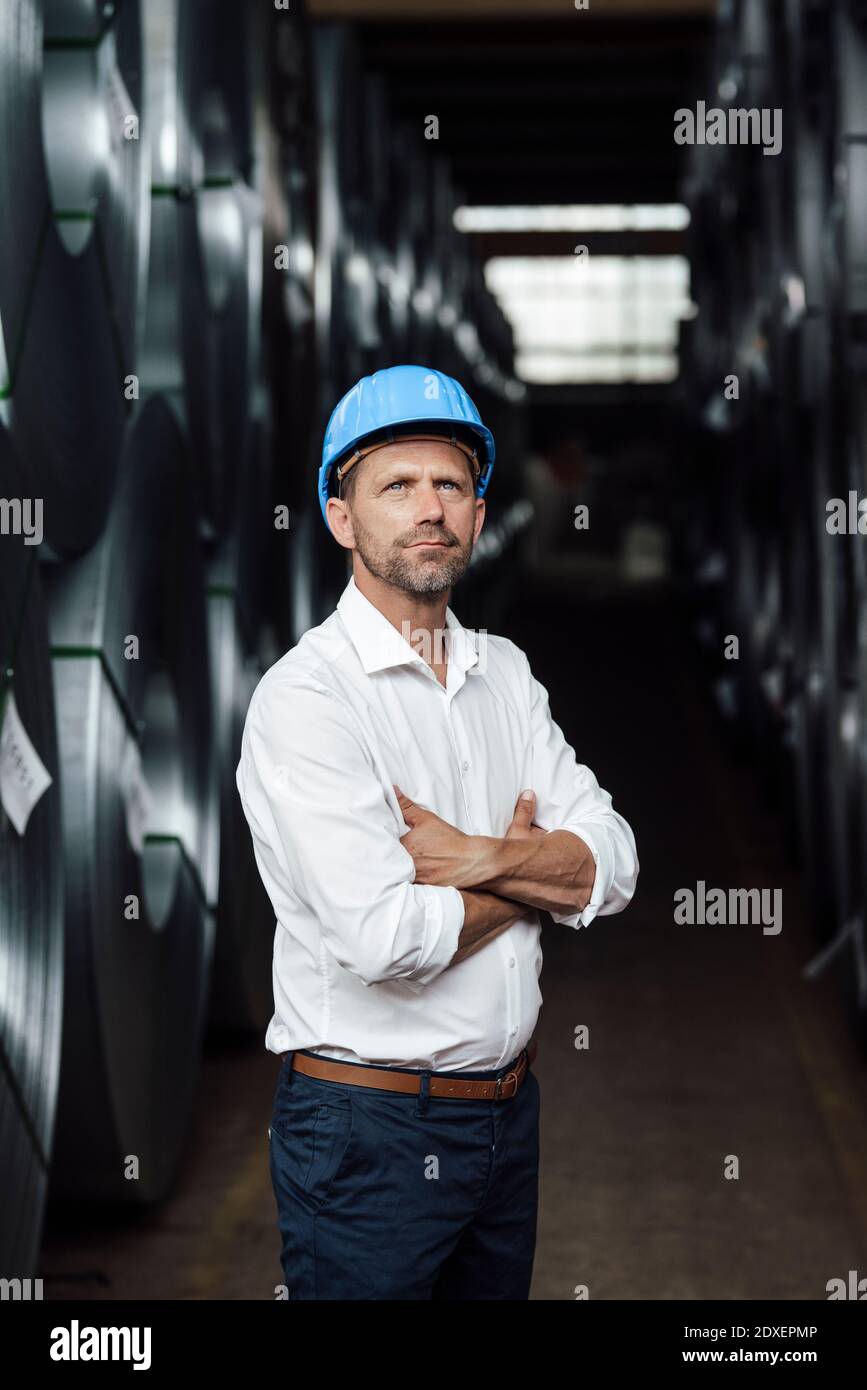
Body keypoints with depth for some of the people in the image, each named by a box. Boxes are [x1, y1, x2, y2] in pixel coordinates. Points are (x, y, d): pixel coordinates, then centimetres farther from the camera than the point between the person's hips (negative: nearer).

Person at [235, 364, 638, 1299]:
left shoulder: (504, 672, 8)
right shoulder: (304, 695, -16)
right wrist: (532, 874, -8)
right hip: (369, 1129, -7)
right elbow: (384, 939, -26)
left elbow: (614, 868, 1)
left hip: (506, 1109, 7)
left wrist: (482, 858, -18)